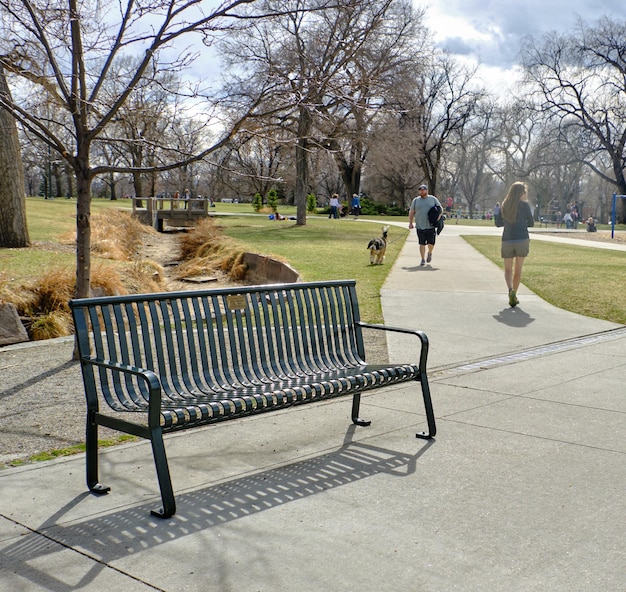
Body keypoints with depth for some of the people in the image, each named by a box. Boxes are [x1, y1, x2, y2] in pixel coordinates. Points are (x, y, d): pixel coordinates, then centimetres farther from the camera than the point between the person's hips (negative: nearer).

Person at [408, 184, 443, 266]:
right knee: (422, 243, -1)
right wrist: (410, 223, 5)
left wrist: (439, 216, -7)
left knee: (431, 243, -4)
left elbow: (441, 209, 11)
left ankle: (430, 253, 27)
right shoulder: (416, 200, 9)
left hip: (431, 226, -1)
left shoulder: (433, 199, 7)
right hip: (420, 226, 1)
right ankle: (423, 259, 8)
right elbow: (411, 212, 12)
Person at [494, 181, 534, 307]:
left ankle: (510, 290, -16)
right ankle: (514, 295, 9)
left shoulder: (504, 205, 3)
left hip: (507, 240, 2)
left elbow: (498, 223, 8)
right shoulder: (524, 205, -6)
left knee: (508, 269, 9)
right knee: (518, 269, 9)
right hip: (522, 240, -2)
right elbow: (531, 223, 0)